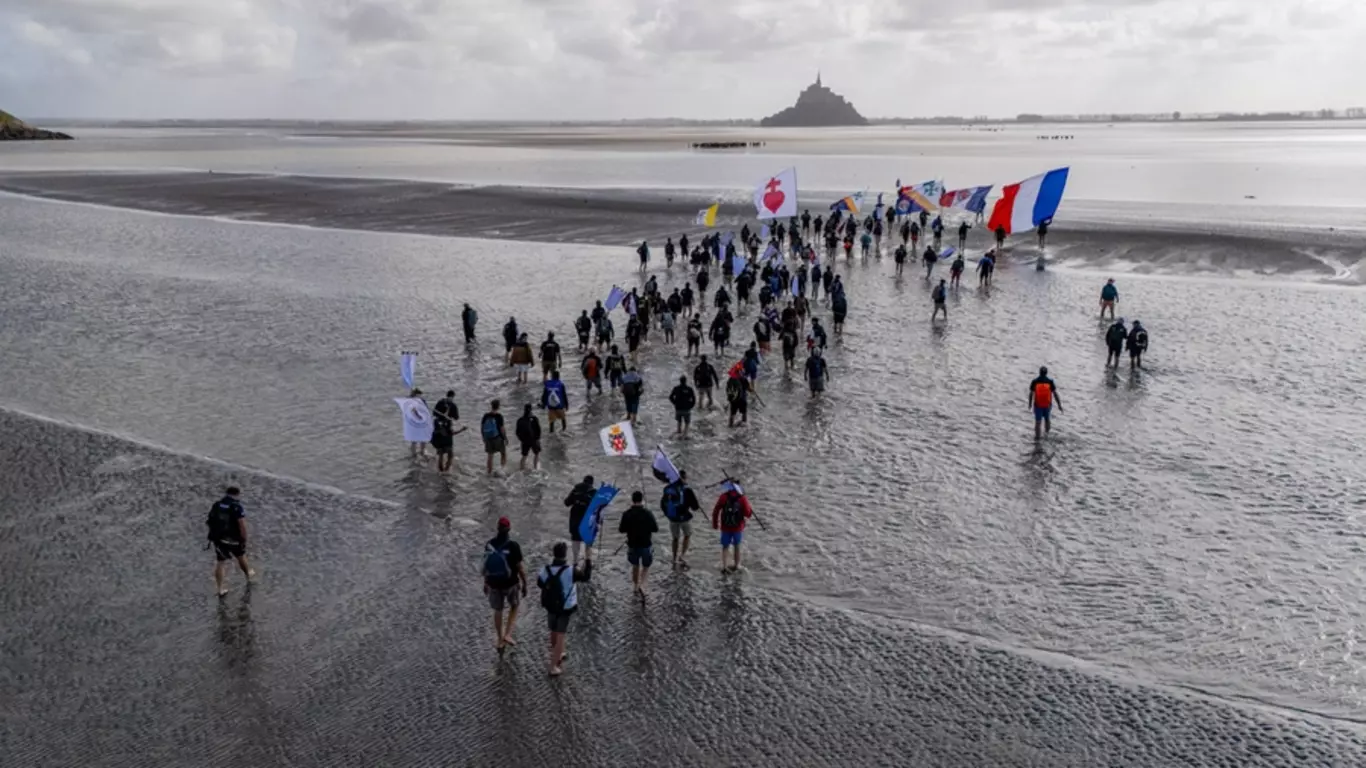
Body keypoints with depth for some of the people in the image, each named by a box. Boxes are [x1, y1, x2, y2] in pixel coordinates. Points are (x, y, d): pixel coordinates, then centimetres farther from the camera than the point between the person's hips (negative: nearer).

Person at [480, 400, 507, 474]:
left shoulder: (486, 416, -2)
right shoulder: (499, 416, -15)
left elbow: (481, 428, 3)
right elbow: (502, 429, -15)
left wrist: (484, 438, 16)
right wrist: (506, 438, -3)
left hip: (488, 439, 4)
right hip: (498, 438, -4)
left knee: (490, 456, 12)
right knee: (503, 453, 16)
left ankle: (490, 472, 17)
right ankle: (504, 467, 8)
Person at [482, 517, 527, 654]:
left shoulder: (489, 544, -8)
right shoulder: (513, 546, -22)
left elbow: (486, 565, 2)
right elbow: (520, 567, -16)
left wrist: (485, 583, 15)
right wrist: (525, 584, -3)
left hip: (493, 583, 3)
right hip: (511, 583, -3)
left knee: (498, 611, 21)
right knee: (514, 607, 25)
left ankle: (500, 641, 32)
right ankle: (507, 634, 15)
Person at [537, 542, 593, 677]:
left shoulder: (546, 570, -13)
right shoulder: (571, 570, -24)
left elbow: (539, 583, 5)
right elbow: (586, 576, -9)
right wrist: (588, 562, 5)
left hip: (550, 607, 4)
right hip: (565, 608, -4)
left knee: (554, 632, 23)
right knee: (560, 636, 3)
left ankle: (558, 655, 46)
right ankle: (553, 667, 4)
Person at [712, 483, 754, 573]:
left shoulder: (723, 497, -7)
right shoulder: (742, 499, -9)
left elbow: (715, 511, -7)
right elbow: (748, 514, -8)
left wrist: (715, 524, 5)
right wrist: (751, 510, 14)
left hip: (725, 527, 0)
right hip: (738, 527, 0)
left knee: (725, 546, 12)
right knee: (737, 546, 18)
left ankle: (724, 566, 2)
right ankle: (736, 565, 28)